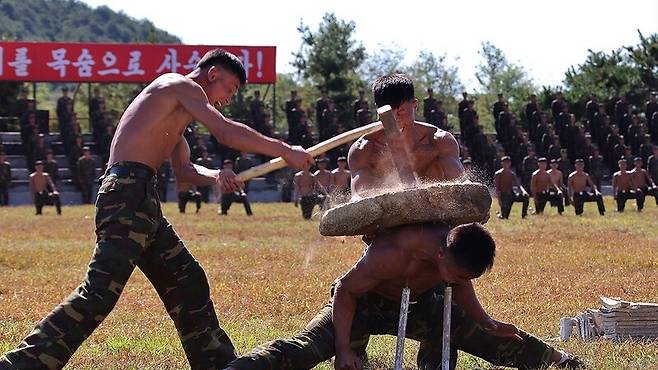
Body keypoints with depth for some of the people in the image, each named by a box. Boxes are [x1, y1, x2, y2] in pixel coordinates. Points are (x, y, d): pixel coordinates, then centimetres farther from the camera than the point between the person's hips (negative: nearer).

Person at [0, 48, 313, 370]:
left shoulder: (178, 108, 28)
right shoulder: (181, 86, -2)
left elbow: (183, 168, 26)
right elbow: (226, 132, -12)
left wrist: (214, 176, 5)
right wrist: (284, 151, -6)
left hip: (141, 199, 11)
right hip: (128, 192, -11)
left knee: (187, 282, 16)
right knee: (101, 292, -19)